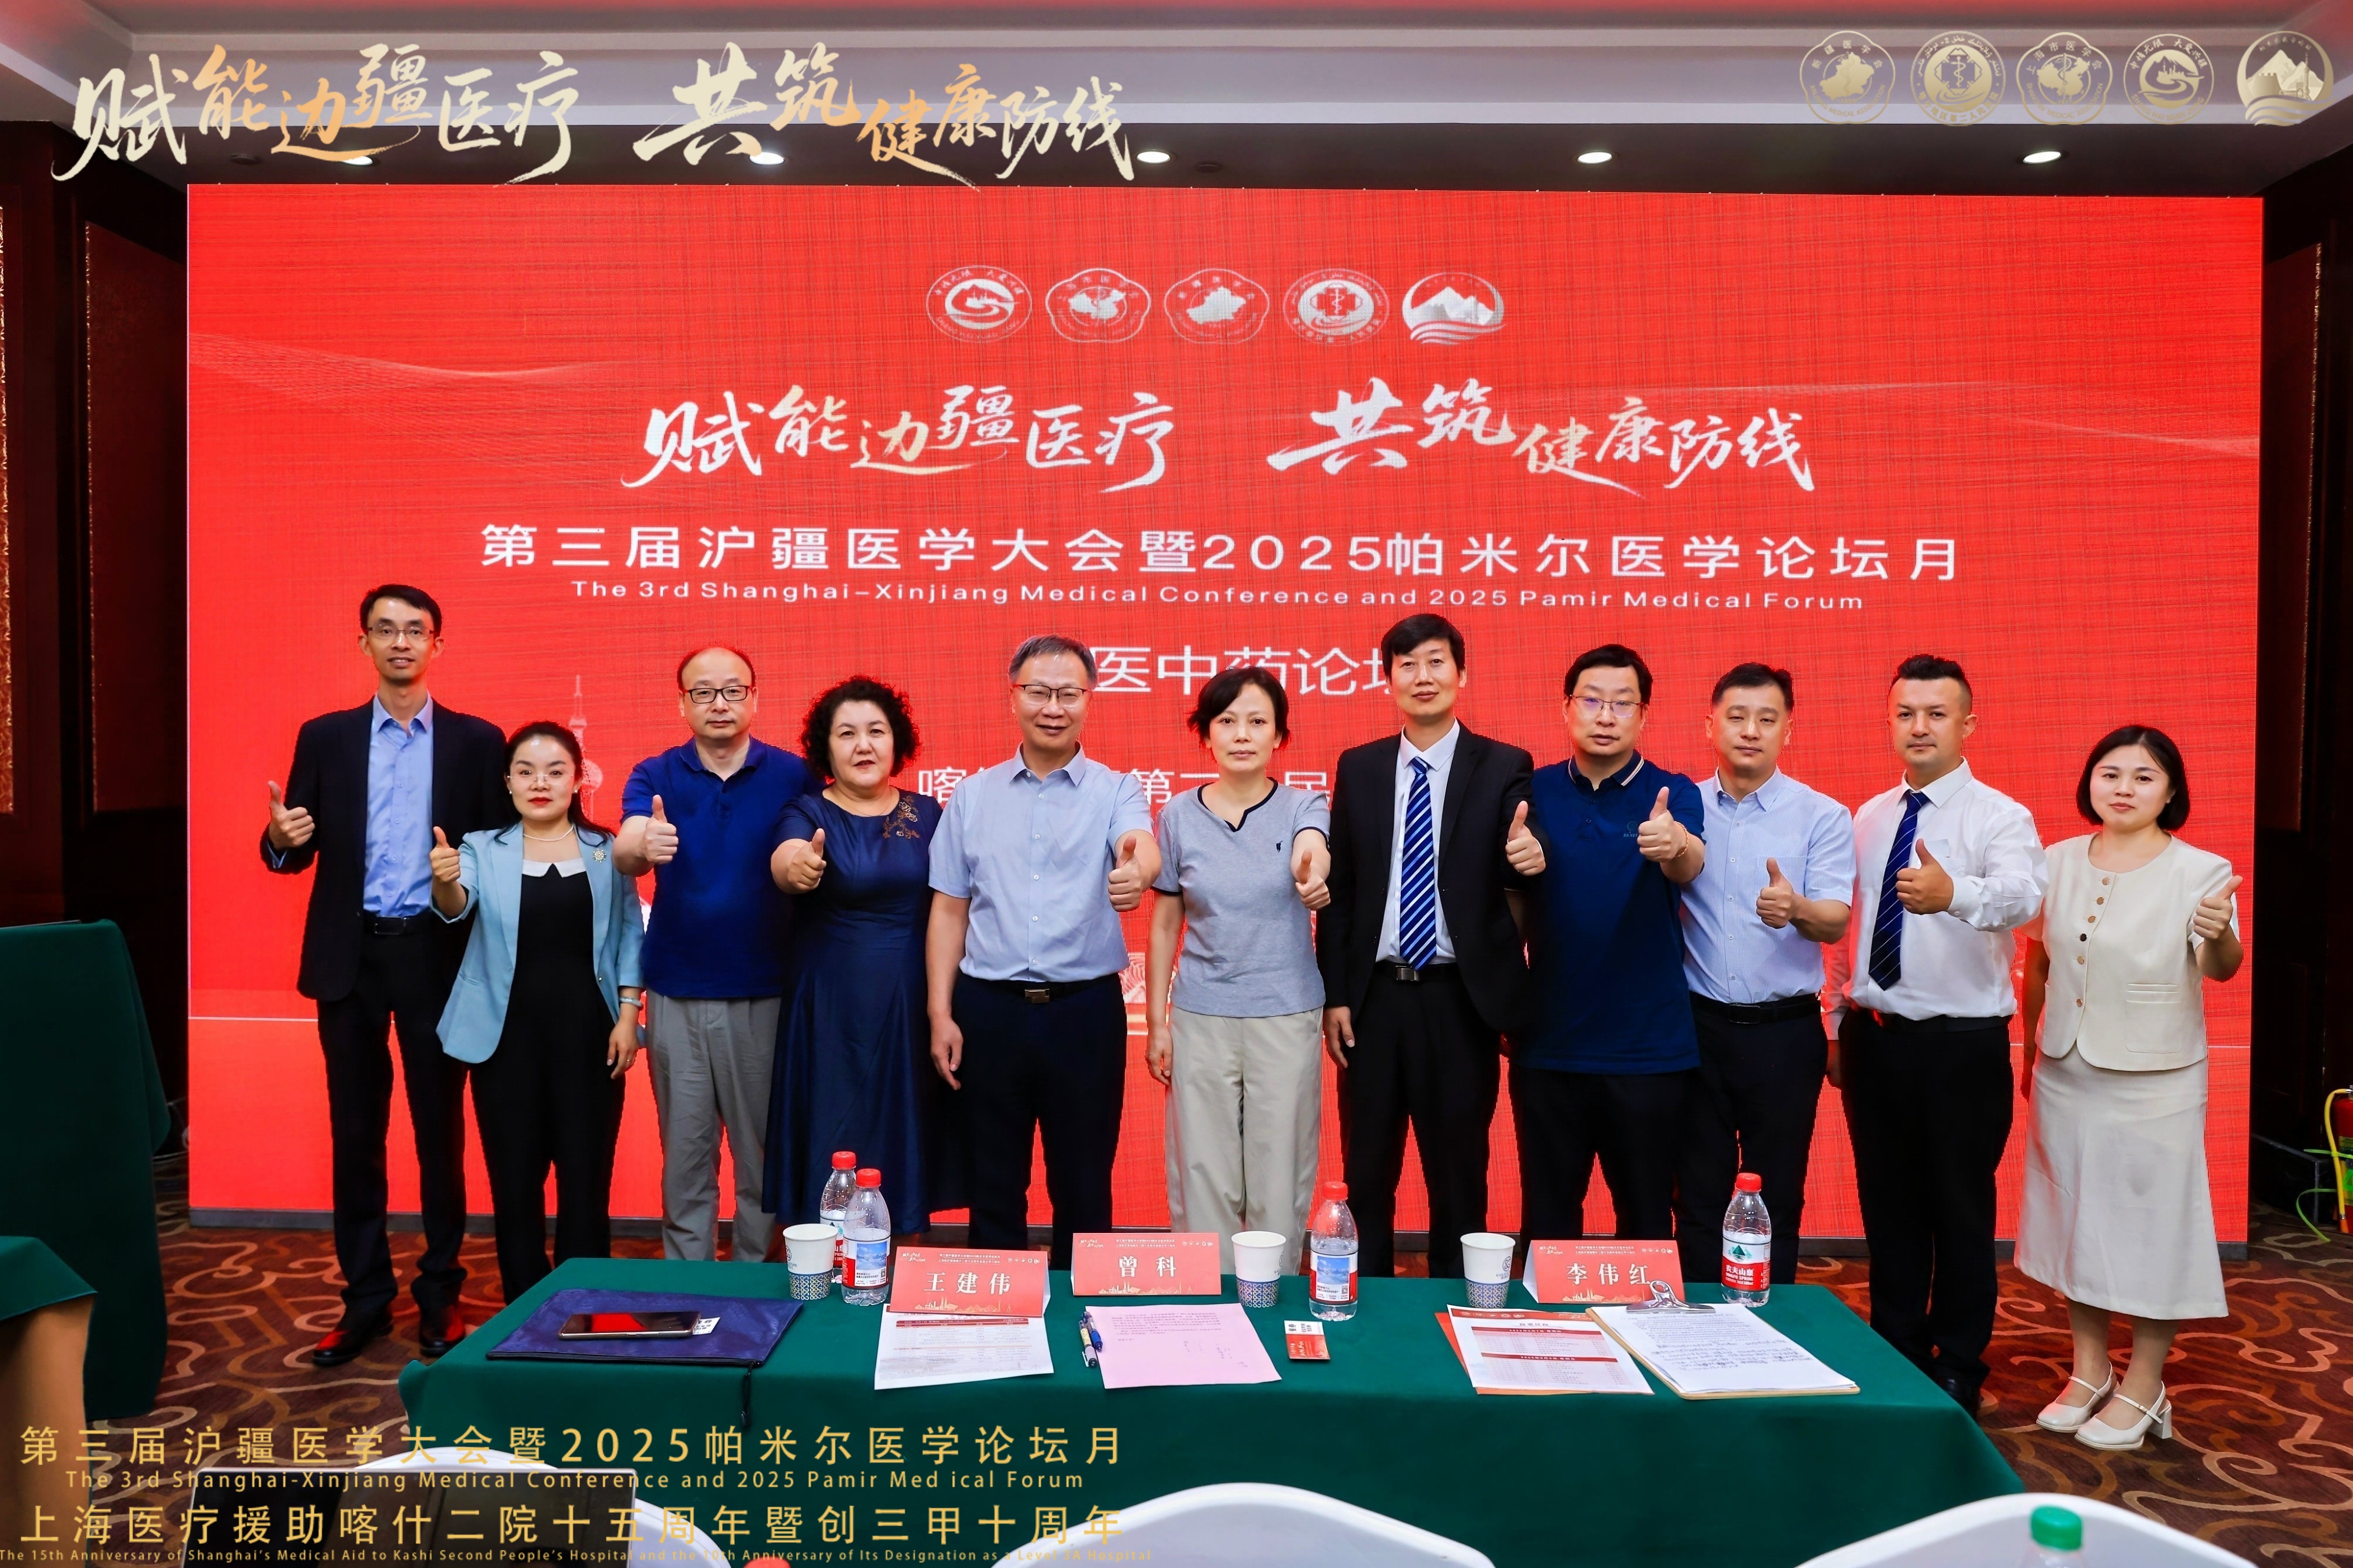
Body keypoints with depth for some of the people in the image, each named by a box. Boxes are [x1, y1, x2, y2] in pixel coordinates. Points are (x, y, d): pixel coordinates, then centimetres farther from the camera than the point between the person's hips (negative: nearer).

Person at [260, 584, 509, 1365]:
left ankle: (439, 1294, 18)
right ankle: (366, 1296, 20)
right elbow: (293, 857, 6)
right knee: (355, 1132, 8)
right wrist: (281, 838, -15)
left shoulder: (477, 741, 3)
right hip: (350, 956, 2)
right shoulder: (324, 737, 8)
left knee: (441, 1130, 5)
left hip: (438, 955, -2)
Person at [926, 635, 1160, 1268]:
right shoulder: (971, 797, 7)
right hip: (989, 1008, 2)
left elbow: (1144, 850, -23)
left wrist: (1137, 870, -47)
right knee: (994, 1184, 12)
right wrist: (940, 1014, 0)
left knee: (1083, 1187, 9)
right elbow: (949, 911, 8)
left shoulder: (1116, 792, 0)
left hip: (1086, 1009, -1)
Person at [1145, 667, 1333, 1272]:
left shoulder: (1302, 807, -1)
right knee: (1203, 1177, 4)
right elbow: (1164, 925, 7)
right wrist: (1156, 1022, 5)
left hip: (1287, 1017, -1)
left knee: (1280, 1180, 6)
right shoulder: (1179, 816, 2)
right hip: (1201, 1017, 1)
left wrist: (1312, 868, -50)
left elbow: (1312, 847, -26)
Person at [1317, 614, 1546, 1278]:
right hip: (1374, 997, 2)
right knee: (1367, 1173, 12)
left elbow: (1520, 864, -7)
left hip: (1460, 1000, -2)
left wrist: (1531, 860, -31)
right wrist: (1335, 995, 1)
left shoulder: (1504, 768, 0)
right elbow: (1339, 890, 6)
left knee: (1459, 1174, 10)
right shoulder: (1358, 768, 6)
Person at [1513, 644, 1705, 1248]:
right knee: (1547, 1218, 11)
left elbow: (1691, 866, -23)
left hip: (1648, 1046, -1)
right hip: (1549, 1043, 1)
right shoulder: (1534, 792, 2)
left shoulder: (1673, 795, -2)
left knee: (1647, 1219, 10)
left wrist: (1675, 845, -46)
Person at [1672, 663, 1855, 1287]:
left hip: (1784, 1031, -1)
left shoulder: (1824, 817, -1)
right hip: (1696, 1025, 2)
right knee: (1698, 1193, 9)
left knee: (1777, 1196, 7)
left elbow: (1836, 923, -12)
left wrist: (1795, 908, -34)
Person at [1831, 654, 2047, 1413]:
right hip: (1874, 1037, 5)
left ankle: (1958, 1370, 25)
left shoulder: (2000, 817, -11)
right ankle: (1895, 1353, 32)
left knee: (1960, 1211, 8)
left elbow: (2022, 895, -33)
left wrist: (1953, 893, -54)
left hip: (1962, 1044, -5)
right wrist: (1839, 1022, 13)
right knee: (1888, 1207, 16)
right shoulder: (1869, 818, 7)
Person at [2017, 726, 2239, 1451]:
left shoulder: (2200, 872, -11)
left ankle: (2143, 1390, 20)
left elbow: (2220, 967, -26)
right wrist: (2030, 1049, 12)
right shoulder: (2059, 862, 1)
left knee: (2150, 1226, 5)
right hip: (2066, 1074, 4)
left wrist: (2221, 938, -48)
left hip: (2154, 1083, -4)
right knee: (2076, 1221, 14)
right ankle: (2089, 1372, 29)